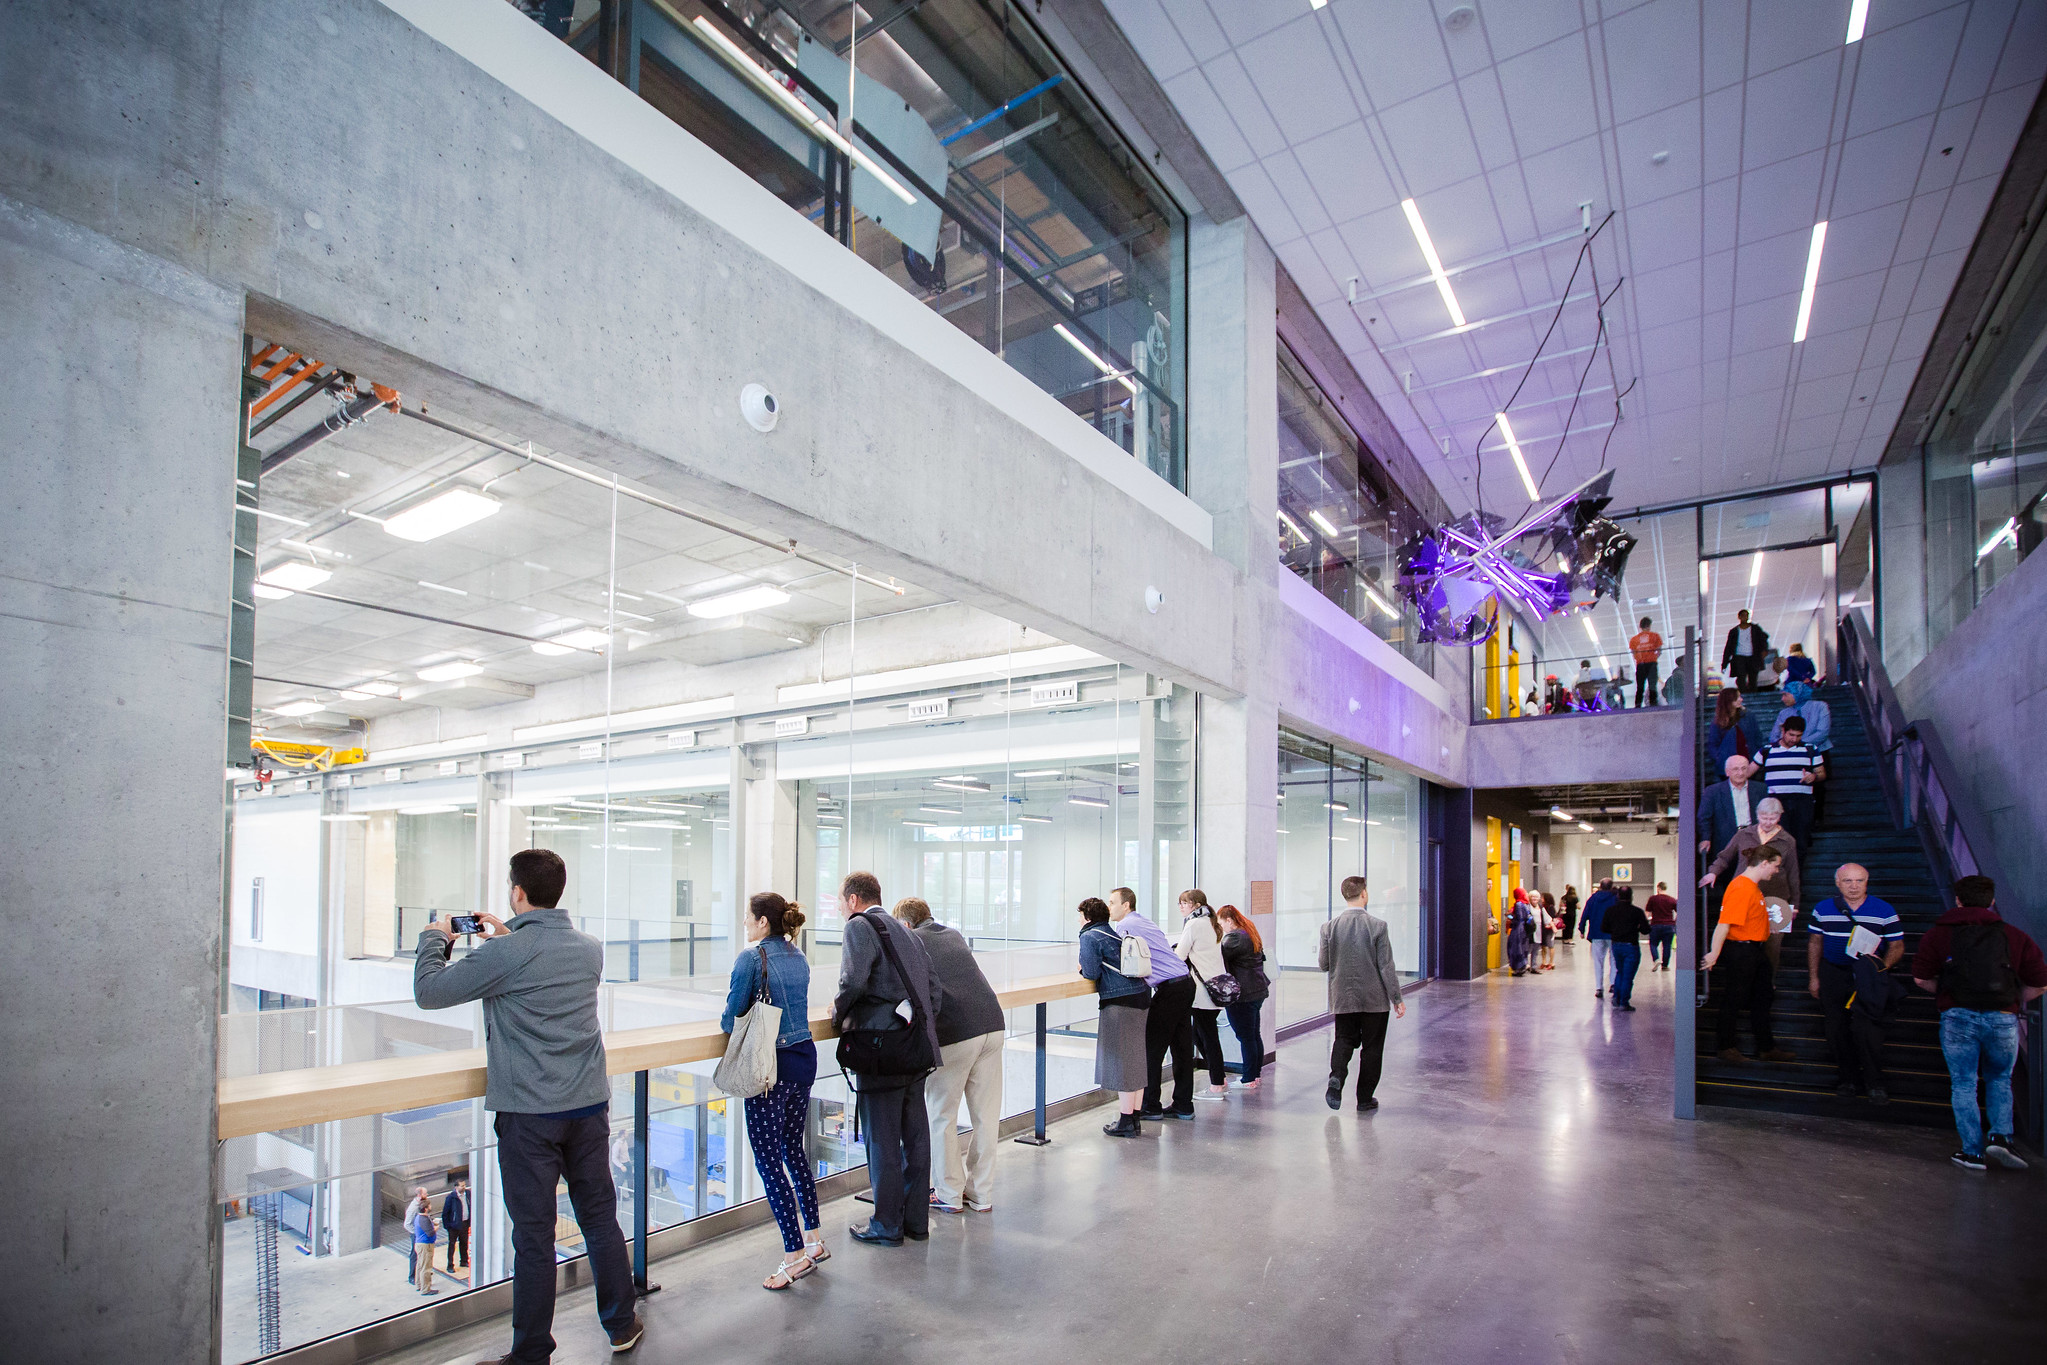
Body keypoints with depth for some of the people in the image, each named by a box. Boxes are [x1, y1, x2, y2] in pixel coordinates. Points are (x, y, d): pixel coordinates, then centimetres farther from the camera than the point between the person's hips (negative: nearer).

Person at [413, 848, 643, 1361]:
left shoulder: (505, 955, -15)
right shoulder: (590, 948, 3)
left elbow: (428, 991, -5)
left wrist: (435, 939, 11)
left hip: (529, 1113, -5)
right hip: (590, 1106, 5)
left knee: (534, 1234, 7)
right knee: (600, 1219, 16)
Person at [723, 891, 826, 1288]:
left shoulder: (751, 960, -14)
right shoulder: (799, 957, 8)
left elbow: (730, 1019, -10)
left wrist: (728, 1018, 11)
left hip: (772, 1065, -8)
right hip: (805, 1058, 8)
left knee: (768, 1160, 3)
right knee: (794, 1150, 20)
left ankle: (795, 1254, 7)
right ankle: (814, 1239, 28)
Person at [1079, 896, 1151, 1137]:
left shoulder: (1089, 937, -5)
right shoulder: (1114, 934, 20)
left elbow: (1092, 973, -12)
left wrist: (1082, 970, 9)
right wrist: (1089, 970, 23)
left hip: (1120, 1001, -9)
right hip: (1141, 994, 9)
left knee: (1121, 1061, -1)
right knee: (1136, 1059, 13)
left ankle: (1126, 1122, 5)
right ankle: (1135, 1119, 21)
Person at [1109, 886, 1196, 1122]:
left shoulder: (1125, 925, -7)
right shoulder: (1144, 919, 21)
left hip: (1169, 990, -9)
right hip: (1186, 983, 9)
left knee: (1152, 1049, 0)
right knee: (1182, 1047, 11)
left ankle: (1150, 1106, 7)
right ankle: (1183, 1106, 17)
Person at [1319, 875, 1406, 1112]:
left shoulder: (1330, 927, -6)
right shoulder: (1378, 926, -13)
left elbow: (1323, 964, 0)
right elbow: (1387, 966, -11)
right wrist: (1397, 999, -3)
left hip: (1343, 998, 2)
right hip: (1374, 999, -2)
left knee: (1344, 1039, 18)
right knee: (1372, 1048, 12)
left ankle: (1336, 1077, -7)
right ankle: (1365, 1099, 18)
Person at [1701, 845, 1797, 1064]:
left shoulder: (1753, 886, 12)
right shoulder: (1741, 888, -21)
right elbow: (1724, 923, -26)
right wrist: (1714, 953, -27)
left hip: (1756, 951, 10)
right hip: (1740, 951, -10)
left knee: (1761, 1001, 17)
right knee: (1733, 1001, 2)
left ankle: (1766, 1048, 28)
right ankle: (1727, 1048, 13)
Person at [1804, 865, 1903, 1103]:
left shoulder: (1884, 911, 0)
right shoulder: (1823, 909, 4)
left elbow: (1897, 945, 3)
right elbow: (1815, 943, 10)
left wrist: (1884, 965, -16)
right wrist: (1813, 977, 7)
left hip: (1868, 977, -2)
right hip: (1833, 974, 2)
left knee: (1866, 1026, -11)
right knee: (1837, 1028, 6)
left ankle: (1875, 1083, 3)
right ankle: (1847, 1077, 21)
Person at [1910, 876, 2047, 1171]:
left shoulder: (1938, 934, 4)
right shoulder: (2015, 936, 6)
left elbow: (1921, 978, 2)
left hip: (1958, 1017, -1)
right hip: (2003, 1019, 2)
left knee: (1963, 1085, 9)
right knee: (2000, 1081, 22)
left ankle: (1973, 1152, 10)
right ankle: (2001, 1136, 6)